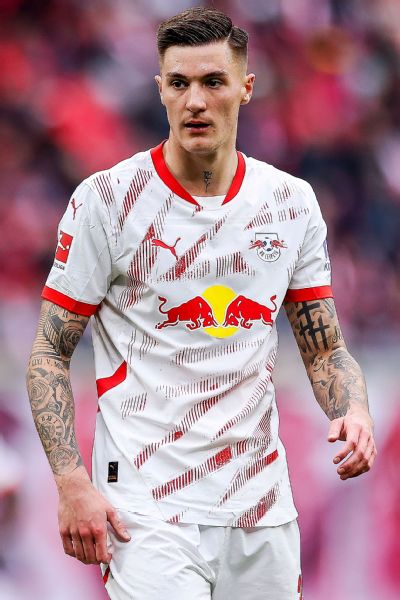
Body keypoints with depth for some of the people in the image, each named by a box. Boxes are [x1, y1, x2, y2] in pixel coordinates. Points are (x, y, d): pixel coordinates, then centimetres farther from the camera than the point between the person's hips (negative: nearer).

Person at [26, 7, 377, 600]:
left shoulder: (292, 201, 7)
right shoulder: (106, 199, -5)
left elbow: (325, 350, 13)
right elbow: (49, 354, -3)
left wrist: (353, 409, -9)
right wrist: (72, 483, -14)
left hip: (262, 506, 4)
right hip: (145, 513, -4)